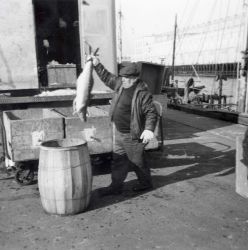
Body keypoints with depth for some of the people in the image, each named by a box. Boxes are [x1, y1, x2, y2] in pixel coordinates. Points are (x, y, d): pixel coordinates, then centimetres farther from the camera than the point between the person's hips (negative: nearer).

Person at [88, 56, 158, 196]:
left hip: (133, 135, -8)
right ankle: (116, 186, 25)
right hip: (119, 132, 8)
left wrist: (149, 129, -36)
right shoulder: (120, 84, 3)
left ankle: (146, 183, 33)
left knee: (137, 161, 10)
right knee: (118, 160, 14)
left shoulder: (142, 93, -21)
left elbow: (151, 112, -23)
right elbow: (107, 78, 18)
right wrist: (97, 65, 13)